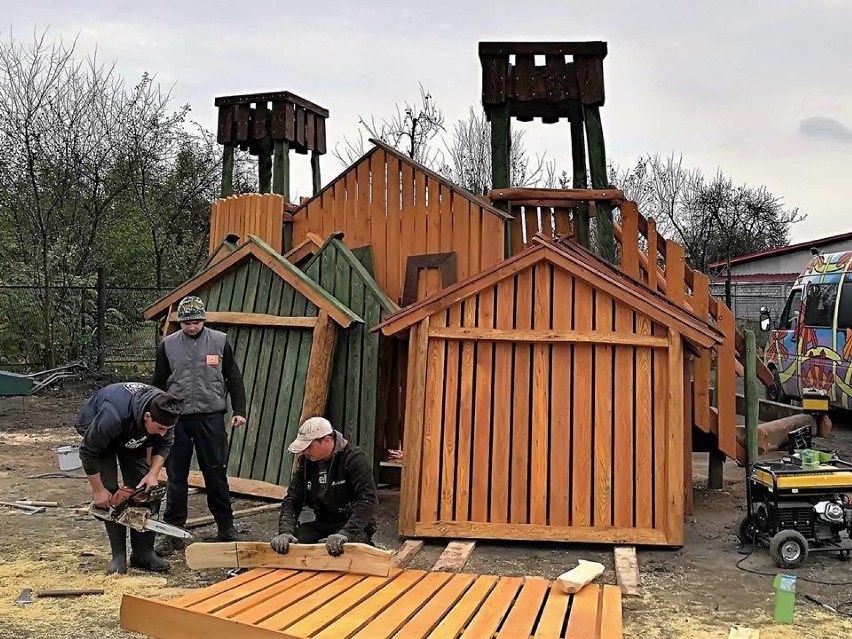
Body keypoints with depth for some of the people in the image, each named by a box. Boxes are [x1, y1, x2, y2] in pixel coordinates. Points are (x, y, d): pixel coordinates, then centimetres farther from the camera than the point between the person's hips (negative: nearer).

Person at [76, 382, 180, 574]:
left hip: (131, 436, 4)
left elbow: (164, 444, -10)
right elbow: (88, 452, -31)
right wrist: (98, 490, -24)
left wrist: (153, 473, -22)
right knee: (110, 489, -13)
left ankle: (143, 552, 0)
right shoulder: (114, 415, -45)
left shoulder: (164, 412, -30)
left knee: (143, 489, -5)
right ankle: (119, 555, -5)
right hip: (95, 430, -4)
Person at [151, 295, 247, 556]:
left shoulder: (220, 341, 1)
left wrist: (239, 411, 1)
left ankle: (225, 526, 19)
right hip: (176, 419, 1)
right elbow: (158, 384, 10)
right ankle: (172, 531, 12)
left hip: (211, 418, -1)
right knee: (176, 477, 5)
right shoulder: (167, 345, 3)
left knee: (216, 474, 6)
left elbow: (234, 378, 6)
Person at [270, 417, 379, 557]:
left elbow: (369, 500, -27)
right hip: (323, 524, 6)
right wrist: (285, 531, -18)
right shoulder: (305, 461, 2)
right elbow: (292, 499, 1)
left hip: (354, 526, -6)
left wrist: (346, 533, -38)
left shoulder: (354, 458, -18)